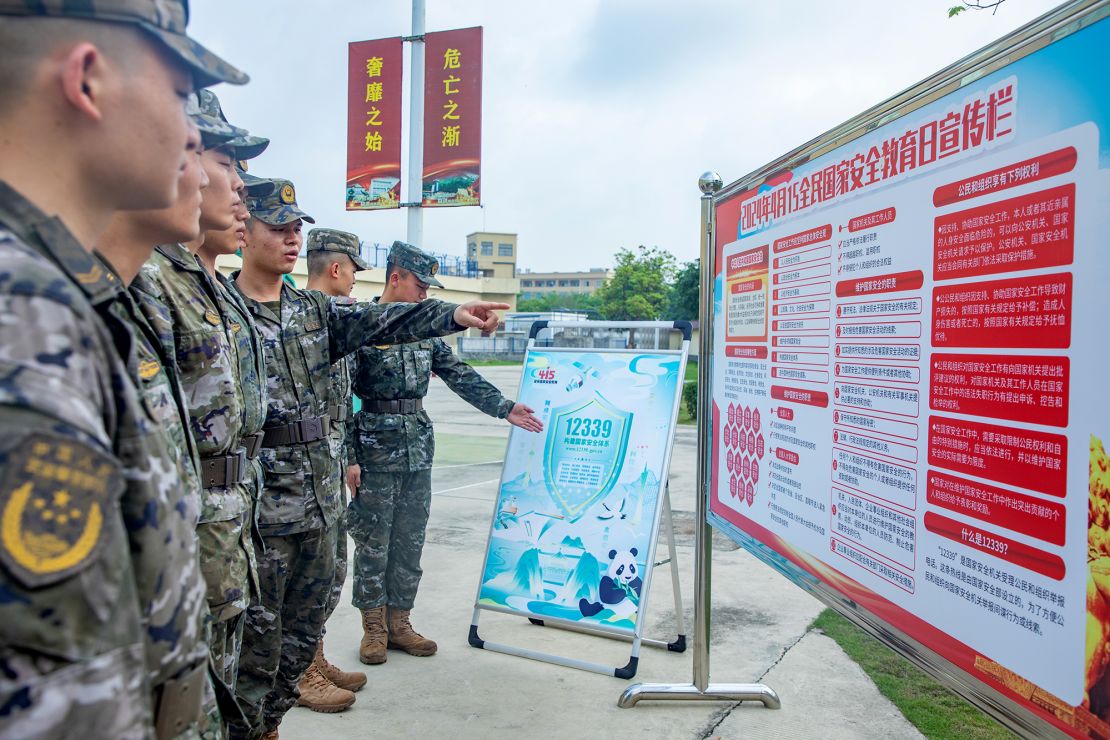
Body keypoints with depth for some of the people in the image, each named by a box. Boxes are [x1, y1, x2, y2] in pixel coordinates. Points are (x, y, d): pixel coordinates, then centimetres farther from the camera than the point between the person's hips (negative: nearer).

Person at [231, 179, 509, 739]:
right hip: (260, 504, -6)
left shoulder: (317, 311, 11)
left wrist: (454, 315, -15)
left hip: (319, 499, 7)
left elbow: (384, 321, -1)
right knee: (257, 637, 4)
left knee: (304, 629, 17)